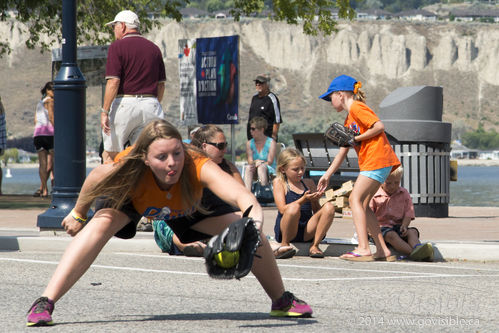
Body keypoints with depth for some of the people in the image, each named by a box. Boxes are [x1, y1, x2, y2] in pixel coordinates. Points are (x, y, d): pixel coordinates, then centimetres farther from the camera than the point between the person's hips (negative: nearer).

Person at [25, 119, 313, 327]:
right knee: (101, 225, -33)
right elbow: (95, 178, -19)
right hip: (130, 200, -2)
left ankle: (282, 300, 19)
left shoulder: (199, 167, -46)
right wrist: (78, 213, -3)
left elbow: (245, 198, -61)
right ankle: (44, 304, -32)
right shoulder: (126, 170, -43)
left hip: (186, 209, 2)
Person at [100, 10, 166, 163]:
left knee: (110, 155, 5)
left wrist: (104, 112, -11)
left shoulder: (117, 46, -4)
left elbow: (113, 82, -12)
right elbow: (161, 84, 15)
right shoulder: (154, 48, 14)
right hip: (150, 103, 5)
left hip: (125, 103, -5)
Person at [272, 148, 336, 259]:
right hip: (285, 231, -4)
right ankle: (284, 245, -14)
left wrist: (315, 199, -7)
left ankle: (314, 246, -11)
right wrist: (304, 200, -20)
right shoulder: (279, 182, 3)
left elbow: (316, 210, 15)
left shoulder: (309, 183, 15)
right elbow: (282, 209, -10)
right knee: (294, 207, -36)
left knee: (329, 207, -18)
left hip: (307, 231, 4)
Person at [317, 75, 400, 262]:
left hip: (377, 160, -10)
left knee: (356, 199, -13)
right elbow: (343, 150, 28)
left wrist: (355, 139, -11)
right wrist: (327, 175, 27)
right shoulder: (349, 119, 25)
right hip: (372, 162, 10)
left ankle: (364, 249, -22)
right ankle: (383, 251, 8)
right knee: (362, 204, 9)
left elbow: (379, 126, -16)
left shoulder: (357, 108, -5)